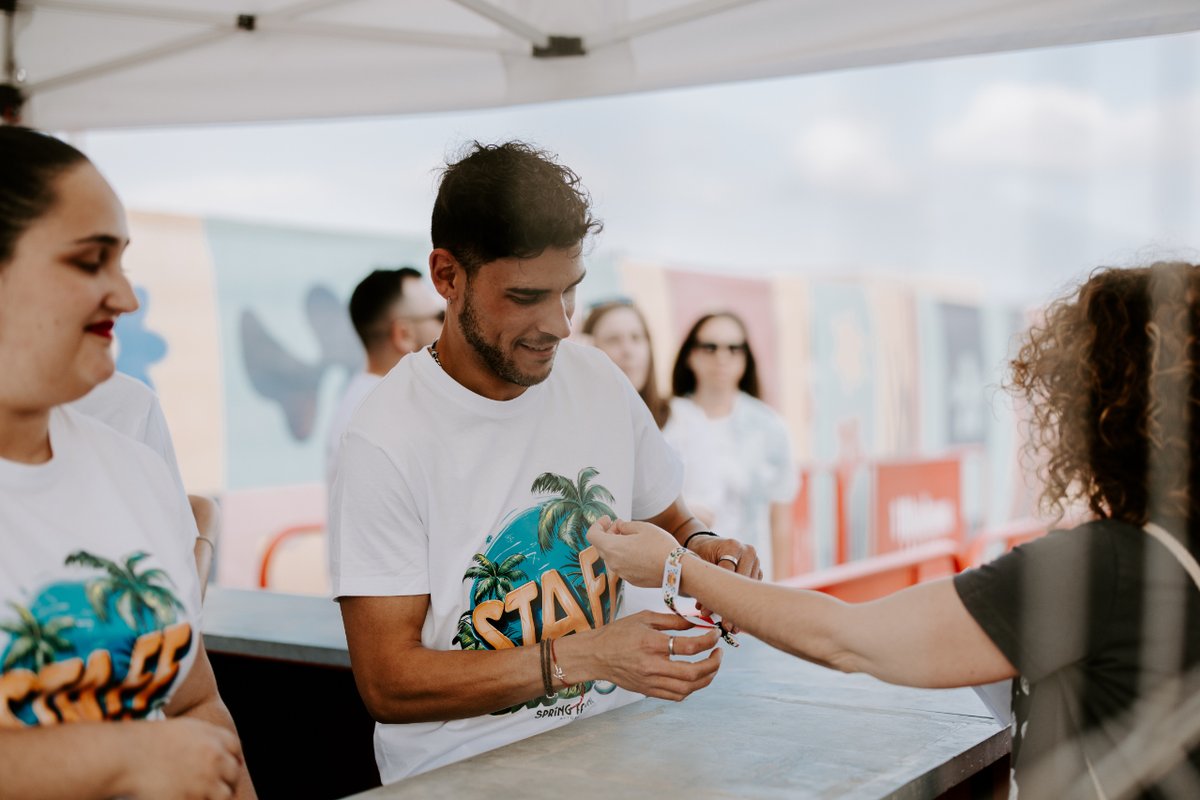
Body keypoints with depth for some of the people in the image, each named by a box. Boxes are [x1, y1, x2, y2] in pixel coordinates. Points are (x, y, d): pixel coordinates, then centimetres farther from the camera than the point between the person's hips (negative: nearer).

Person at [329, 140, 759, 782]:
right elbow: (388, 685, -14)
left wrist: (699, 549, -4)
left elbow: (666, 525, 20)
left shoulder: (599, 381, 4)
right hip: (464, 775, -5)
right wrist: (583, 658, -21)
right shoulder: (386, 444, -14)